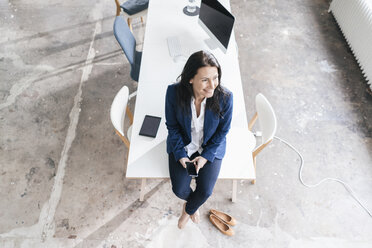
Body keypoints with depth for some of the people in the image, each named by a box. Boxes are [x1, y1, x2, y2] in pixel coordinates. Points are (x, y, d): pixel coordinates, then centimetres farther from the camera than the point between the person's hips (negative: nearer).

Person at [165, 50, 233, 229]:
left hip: (211, 148, 0)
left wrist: (206, 156, -13)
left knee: (205, 191, -8)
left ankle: (188, 209, 32)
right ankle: (191, 201, 36)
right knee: (179, 189, -6)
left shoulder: (225, 97, -26)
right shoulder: (174, 92, -25)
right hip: (182, 145, 1)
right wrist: (180, 154, -14)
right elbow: (172, 125, -9)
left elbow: (223, 130, -10)